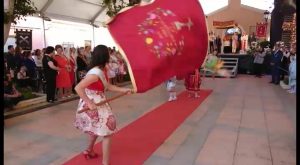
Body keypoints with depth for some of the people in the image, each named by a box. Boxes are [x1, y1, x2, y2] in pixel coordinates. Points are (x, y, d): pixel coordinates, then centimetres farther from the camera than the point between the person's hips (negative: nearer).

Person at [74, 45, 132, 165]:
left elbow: (108, 86, 10)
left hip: (98, 103, 10)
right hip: (92, 105, -10)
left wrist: (123, 90, 3)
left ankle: (89, 151, 50)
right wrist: (89, 103, -31)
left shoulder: (102, 71, 3)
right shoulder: (95, 73, -27)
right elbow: (78, 88, -31)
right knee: (107, 132, -1)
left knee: (97, 128, 29)